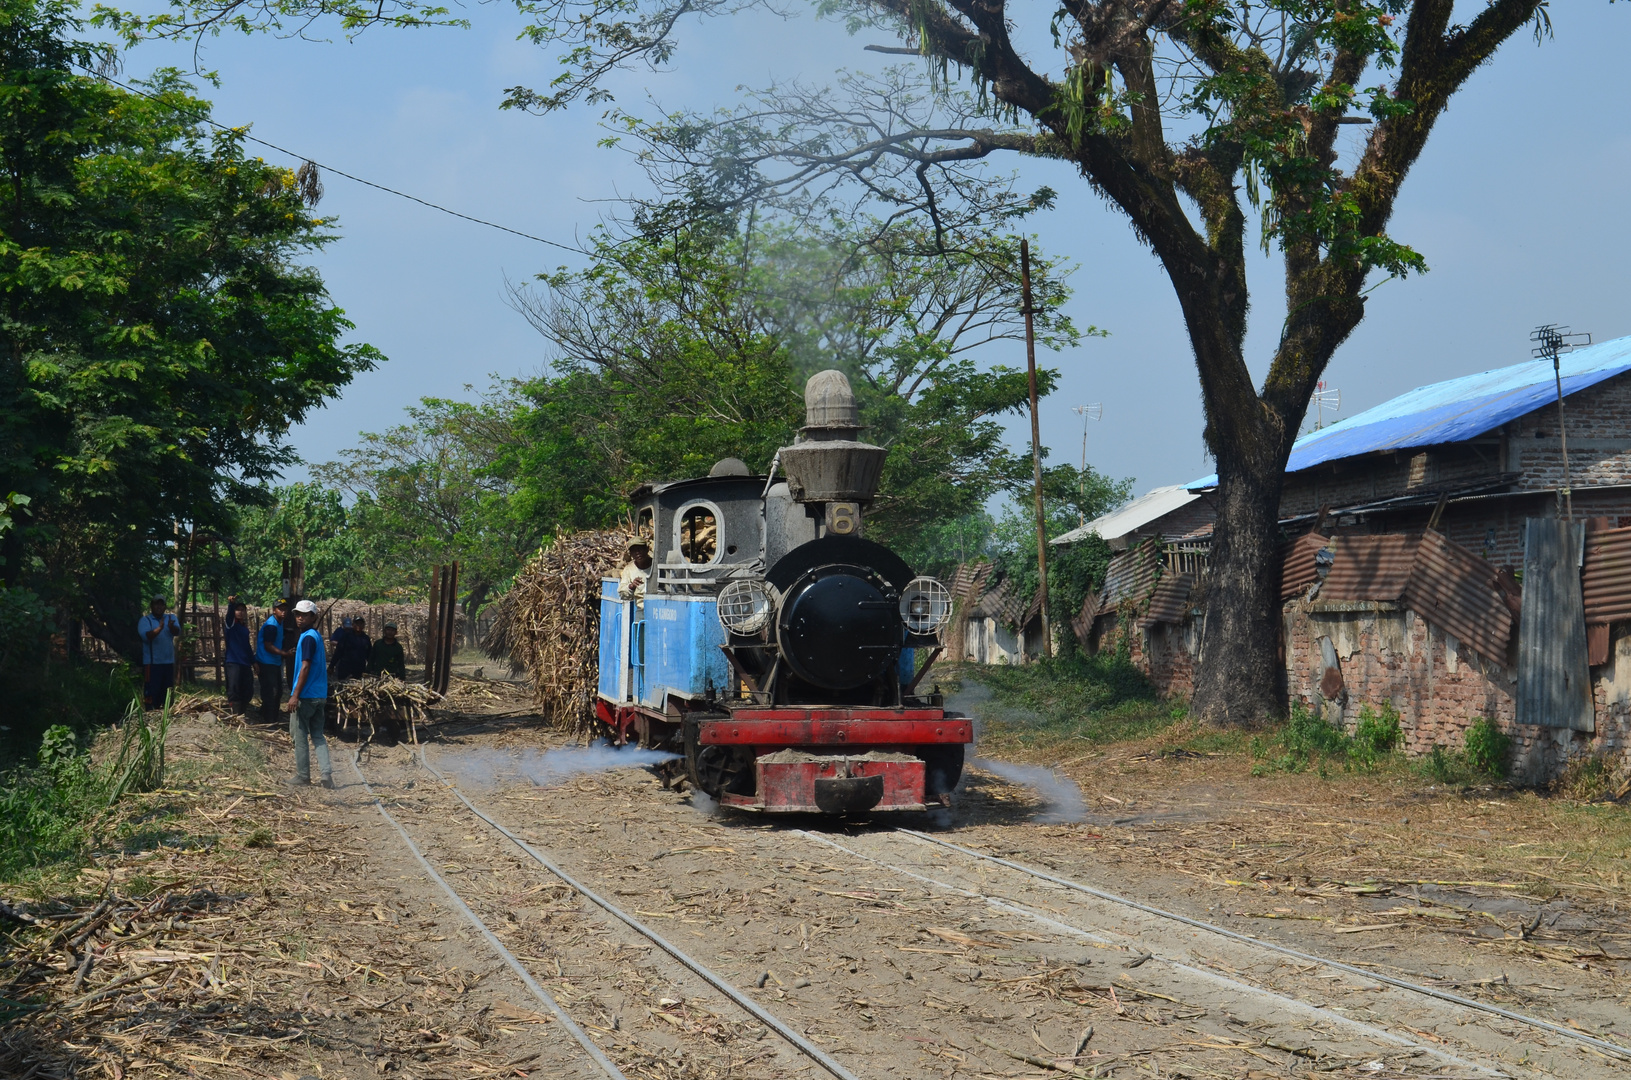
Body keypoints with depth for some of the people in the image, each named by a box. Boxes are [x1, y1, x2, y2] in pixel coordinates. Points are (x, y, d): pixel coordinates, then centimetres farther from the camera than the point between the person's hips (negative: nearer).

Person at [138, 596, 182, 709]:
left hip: (169, 661, 4)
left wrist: (171, 627, -31)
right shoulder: (145, 620, -1)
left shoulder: (171, 618, 10)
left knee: (167, 691, 11)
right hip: (152, 662, -4)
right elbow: (146, 636, -18)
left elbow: (177, 632, -8)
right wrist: (159, 628, -34)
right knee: (152, 691, -8)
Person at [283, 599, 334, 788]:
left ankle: (302, 777, 7)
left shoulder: (307, 638, -14)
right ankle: (327, 773, -2)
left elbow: (305, 667, -19)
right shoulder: (317, 636, 14)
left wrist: (295, 695, -20)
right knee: (318, 735, 9)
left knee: (300, 736, 2)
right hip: (320, 695, 9)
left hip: (305, 695, -9)